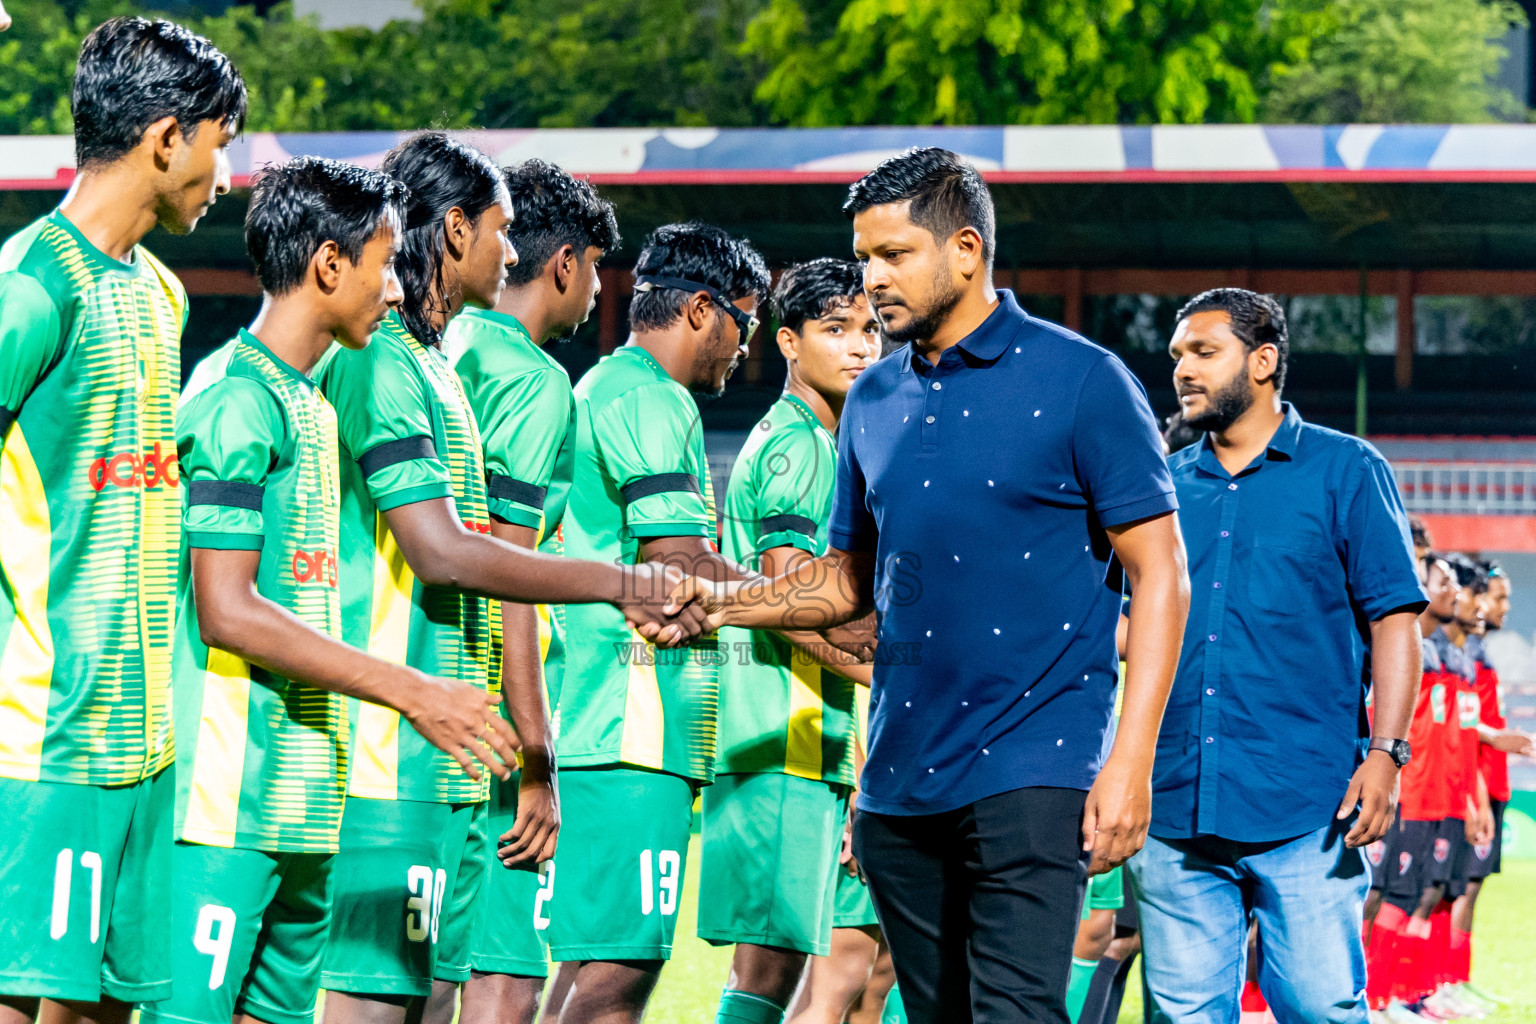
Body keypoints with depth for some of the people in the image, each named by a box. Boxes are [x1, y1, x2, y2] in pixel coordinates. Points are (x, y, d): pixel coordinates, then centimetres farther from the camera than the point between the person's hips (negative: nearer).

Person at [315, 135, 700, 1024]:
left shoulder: (431, 366, 19)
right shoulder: (378, 361, -11)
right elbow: (441, 552, -19)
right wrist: (619, 583, -13)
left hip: (451, 757, 10)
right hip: (392, 755, -10)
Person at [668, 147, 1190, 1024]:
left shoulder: (1080, 381, -4)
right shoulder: (874, 401, 14)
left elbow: (1159, 573, -6)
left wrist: (1130, 761, -13)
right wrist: (720, 603, 4)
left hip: (1030, 774, -6)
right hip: (900, 780, 6)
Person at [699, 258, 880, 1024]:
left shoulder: (793, 441, 23)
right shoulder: (798, 445, -8)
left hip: (802, 748, 10)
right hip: (788, 745, -10)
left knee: (768, 960, 8)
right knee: (769, 961, -13)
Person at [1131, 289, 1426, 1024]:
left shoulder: (1343, 471, 6)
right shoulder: (1165, 488, 16)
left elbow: (1393, 619, 1)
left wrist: (1384, 752, -10)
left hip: (1303, 811, -4)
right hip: (1177, 810, 4)